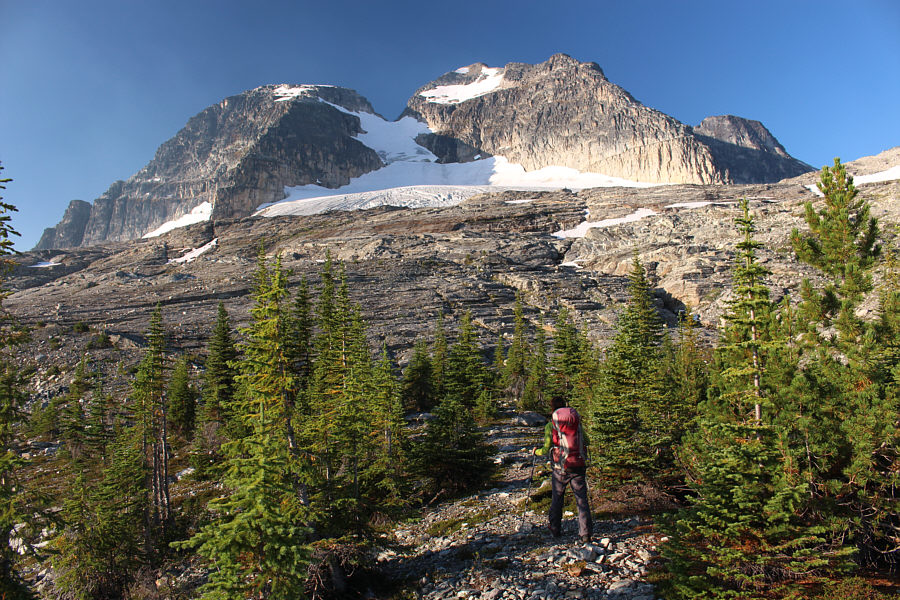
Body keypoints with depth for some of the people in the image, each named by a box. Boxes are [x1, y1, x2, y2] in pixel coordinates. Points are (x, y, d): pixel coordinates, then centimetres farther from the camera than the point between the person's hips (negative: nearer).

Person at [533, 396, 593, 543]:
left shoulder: (551, 425, -3)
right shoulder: (577, 422, 4)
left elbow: (546, 449, -4)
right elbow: (585, 442, 11)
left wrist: (536, 451, 16)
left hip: (561, 468, -1)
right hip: (578, 466, 1)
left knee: (557, 499, 15)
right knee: (582, 499, 6)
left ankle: (555, 530, 26)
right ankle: (585, 533, 1)